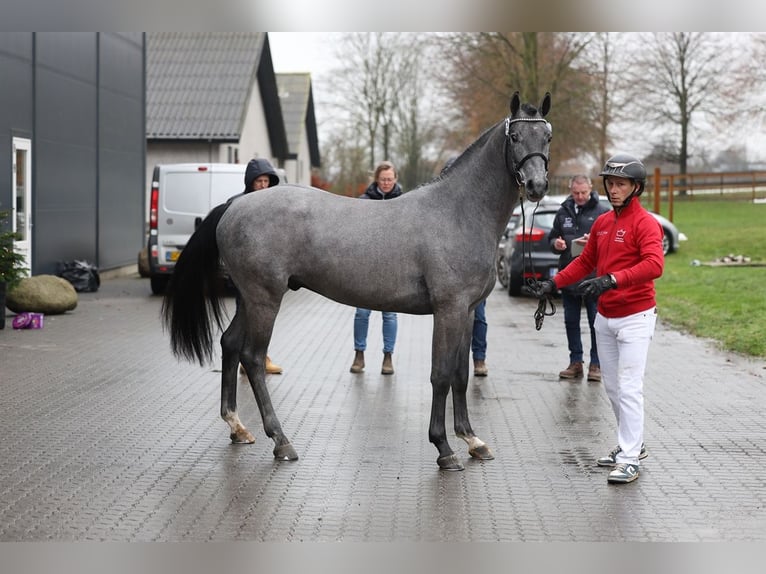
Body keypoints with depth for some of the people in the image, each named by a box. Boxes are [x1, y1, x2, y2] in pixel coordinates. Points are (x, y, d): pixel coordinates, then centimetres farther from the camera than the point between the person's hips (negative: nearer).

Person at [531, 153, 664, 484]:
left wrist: (612, 280, -39)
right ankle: (631, 445, 28)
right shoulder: (601, 223, 10)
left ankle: (629, 460, -6)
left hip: (635, 317, -8)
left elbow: (654, 265, -29)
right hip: (605, 318, 8)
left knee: (629, 388, -10)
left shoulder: (645, 223, -14)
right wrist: (554, 283, 9)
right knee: (612, 387, 14)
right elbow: (585, 262, 20)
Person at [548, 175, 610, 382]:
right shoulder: (563, 212, 10)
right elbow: (552, 238, 19)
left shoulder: (602, 212, -3)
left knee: (596, 323, 0)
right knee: (571, 322, 10)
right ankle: (575, 363, 19)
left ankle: (595, 364, 7)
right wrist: (556, 244, -4)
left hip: (594, 278, -5)